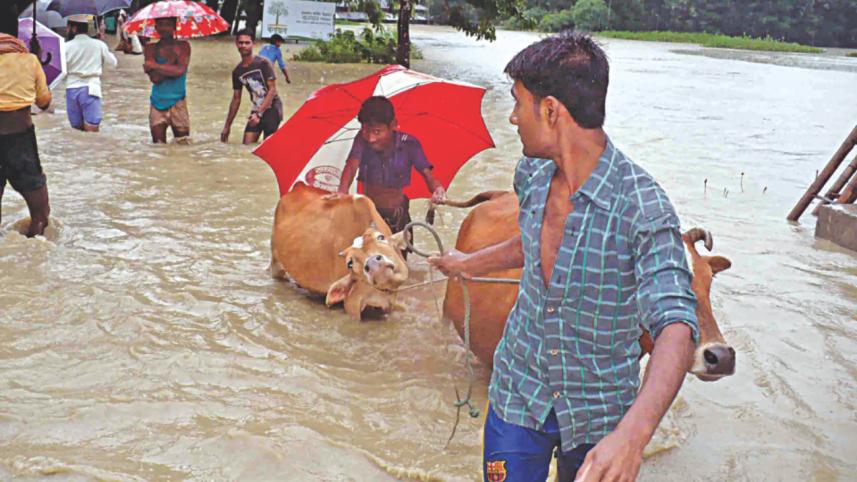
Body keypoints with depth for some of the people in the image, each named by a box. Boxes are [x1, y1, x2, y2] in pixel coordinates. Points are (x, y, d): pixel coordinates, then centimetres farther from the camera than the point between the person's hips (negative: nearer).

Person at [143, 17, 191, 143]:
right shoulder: (151, 49, 4)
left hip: (177, 103, -1)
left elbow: (179, 71, -16)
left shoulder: (183, 46, 2)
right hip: (157, 105, 1)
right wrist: (173, 58, -11)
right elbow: (155, 78, -10)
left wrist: (153, 65, -9)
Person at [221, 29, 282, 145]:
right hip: (256, 110, 5)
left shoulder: (263, 63, -10)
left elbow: (272, 90, -13)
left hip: (272, 108, -5)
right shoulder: (237, 72, 7)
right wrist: (227, 126, 14)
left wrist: (259, 114, -19)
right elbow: (236, 99, 14)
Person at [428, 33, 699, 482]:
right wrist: (470, 264, 31)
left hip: (599, 416, -4)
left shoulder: (643, 207, -26)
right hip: (518, 394, 4)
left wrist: (633, 433, -50)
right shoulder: (531, 173, -5)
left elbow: (676, 326, -35)